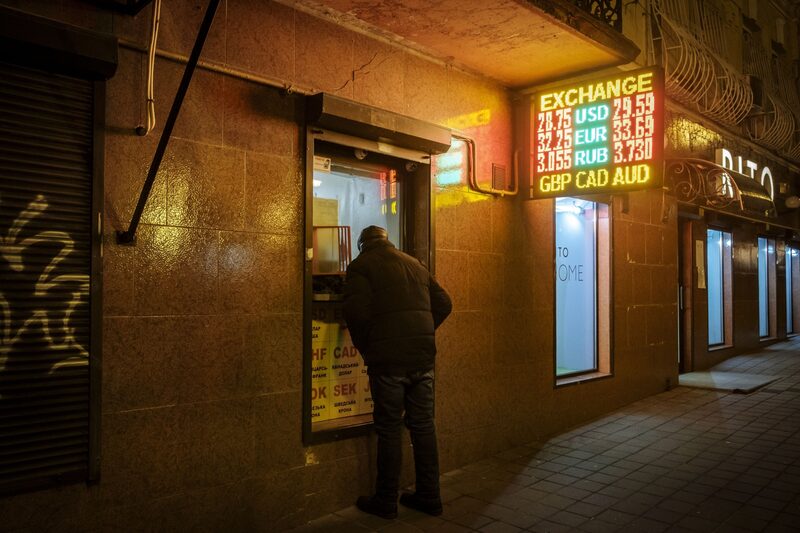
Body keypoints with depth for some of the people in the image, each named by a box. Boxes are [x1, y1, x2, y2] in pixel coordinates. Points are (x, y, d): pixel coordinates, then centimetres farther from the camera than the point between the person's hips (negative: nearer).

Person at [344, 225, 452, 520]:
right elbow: (443, 304, 15)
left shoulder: (361, 265, 0)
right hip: (423, 355, 5)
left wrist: (364, 347, 1)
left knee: (389, 429, 4)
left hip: (388, 358, -5)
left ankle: (386, 501, 15)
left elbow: (356, 311, -14)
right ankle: (429, 496, 22)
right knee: (423, 424, 12)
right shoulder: (415, 264, 17)